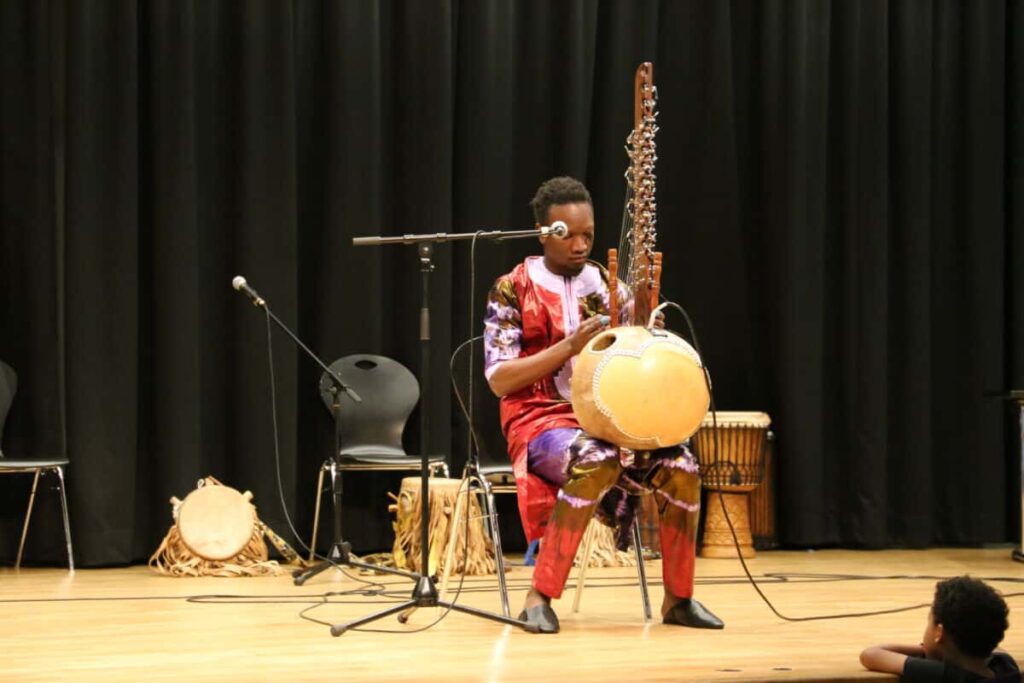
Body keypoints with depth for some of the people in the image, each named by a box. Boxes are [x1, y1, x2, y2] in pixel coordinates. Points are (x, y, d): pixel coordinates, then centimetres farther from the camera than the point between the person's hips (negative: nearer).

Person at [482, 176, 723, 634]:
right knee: (594, 462, -39)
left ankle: (678, 598, -5)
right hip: (541, 420, -4)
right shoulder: (513, 289, -1)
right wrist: (570, 346, -17)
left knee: (681, 467, -24)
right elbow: (499, 380, -8)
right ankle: (539, 596, -29)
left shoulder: (606, 284, 12)